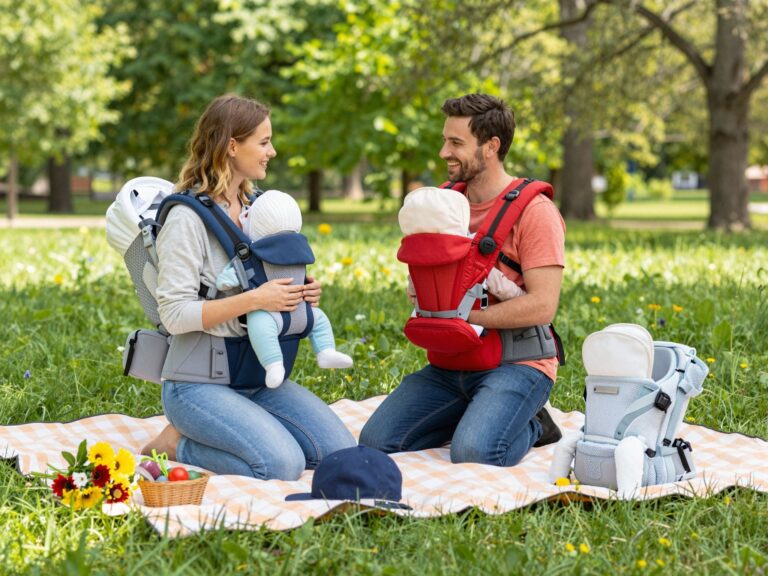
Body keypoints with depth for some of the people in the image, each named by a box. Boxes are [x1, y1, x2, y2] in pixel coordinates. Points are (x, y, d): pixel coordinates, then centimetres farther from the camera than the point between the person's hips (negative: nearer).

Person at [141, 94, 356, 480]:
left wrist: (300, 294, 1)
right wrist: (254, 300, -25)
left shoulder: (254, 207, 12)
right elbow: (175, 314, -19)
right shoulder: (187, 217, -13)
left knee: (341, 452, -5)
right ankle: (177, 445, -1)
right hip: (198, 381, -8)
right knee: (283, 465, -25)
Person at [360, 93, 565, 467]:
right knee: (375, 443, -9)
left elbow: (542, 306, -19)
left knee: (473, 454, -30)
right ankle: (476, 415, 12)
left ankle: (530, 427, 3)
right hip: (451, 364, 7)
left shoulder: (534, 211, -11)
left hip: (516, 363, -7)